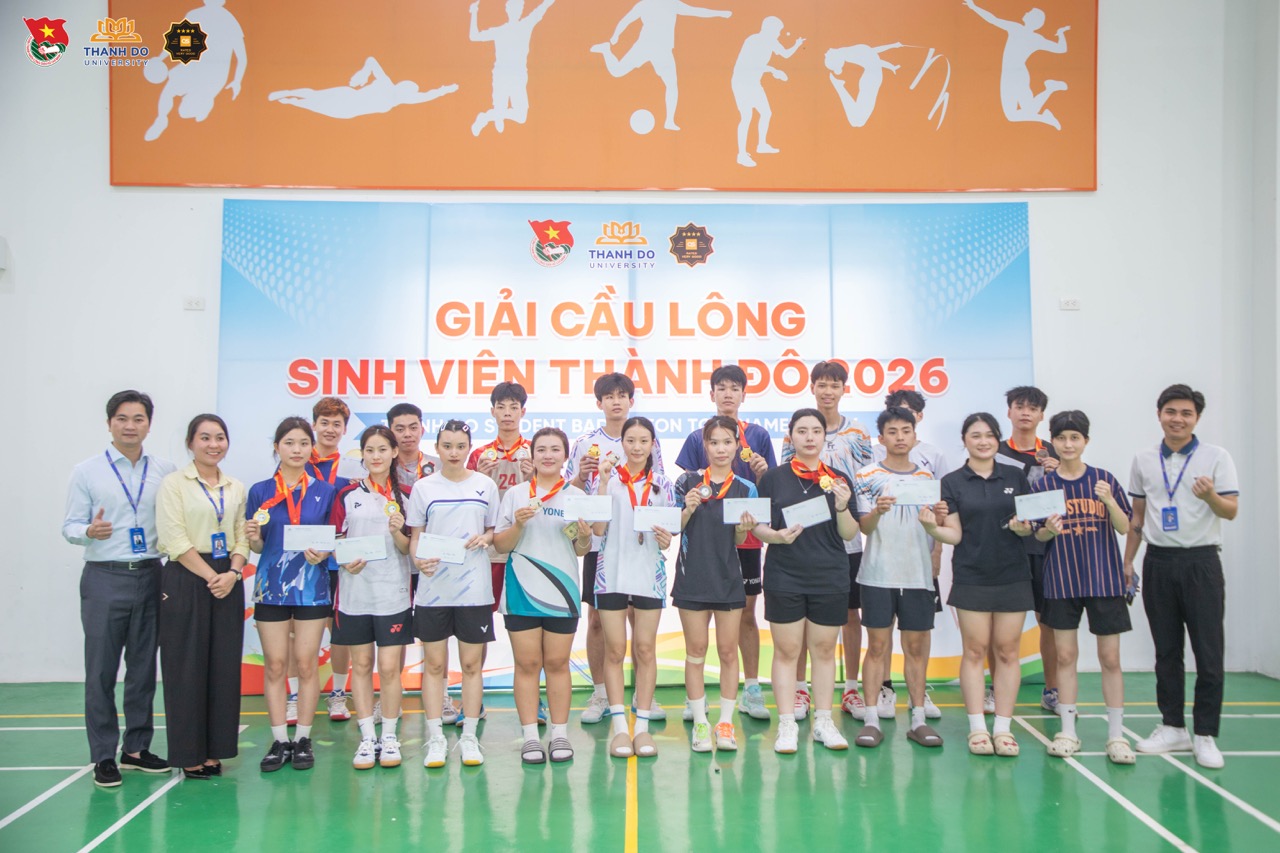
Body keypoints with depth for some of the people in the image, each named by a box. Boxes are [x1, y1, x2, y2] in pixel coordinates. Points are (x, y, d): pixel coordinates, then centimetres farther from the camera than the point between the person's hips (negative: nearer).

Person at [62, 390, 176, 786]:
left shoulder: (166, 472, 7)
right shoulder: (87, 471, 2)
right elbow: (69, 525, 0)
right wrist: (90, 531, -22)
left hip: (150, 576, 3)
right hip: (105, 578, -2)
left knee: (143, 667, 10)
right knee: (101, 670, 1)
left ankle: (136, 748, 21)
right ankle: (103, 756, 11)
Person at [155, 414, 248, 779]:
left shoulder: (236, 488, 13)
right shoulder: (174, 484, -2)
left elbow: (242, 537, 10)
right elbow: (175, 539, -10)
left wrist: (232, 573, -8)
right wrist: (211, 577, -13)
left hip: (227, 582, 5)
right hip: (186, 581, -4)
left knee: (224, 667, 5)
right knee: (187, 668, 0)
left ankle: (215, 750, 15)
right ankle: (189, 754, 9)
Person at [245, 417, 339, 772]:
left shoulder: (325, 491, 4)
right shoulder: (260, 492, 4)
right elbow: (257, 547, 8)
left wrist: (323, 552, -13)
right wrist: (253, 537, -14)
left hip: (311, 586, 0)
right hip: (271, 586, 1)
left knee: (306, 663, 3)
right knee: (274, 664, 3)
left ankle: (303, 739, 13)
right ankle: (279, 741, 13)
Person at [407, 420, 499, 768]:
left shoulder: (486, 485, 6)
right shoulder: (423, 487, 5)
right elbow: (414, 536, 6)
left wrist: (485, 538, -8)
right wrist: (418, 560, -14)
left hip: (474, 587, 0)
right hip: (433, 587, 0)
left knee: (472, 663, 4)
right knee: (434, 664, 3)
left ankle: (469, 737, 14)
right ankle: (435, 739, 12)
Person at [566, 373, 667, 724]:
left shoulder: (648, 441, 6)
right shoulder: (585, 444, 5)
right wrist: (581, 475, -14)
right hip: (598, 541, 0)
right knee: (597, 619, 4)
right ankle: (600, 695, 14)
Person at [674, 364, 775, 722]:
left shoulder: (758, 435, 4)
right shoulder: (697, 438, 3)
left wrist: (762, 472, -13)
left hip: (746, 538, 1)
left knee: (746, 612, 7)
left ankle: (751, 691, 16)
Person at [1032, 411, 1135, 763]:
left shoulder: (1105, 480, 1)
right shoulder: (1043, 485, 3)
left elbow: (1125, 528, 0)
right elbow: (1038, 536, 6)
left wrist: (1109, 500, -17)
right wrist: (1049, 530, -16)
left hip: (1104, 579, -1)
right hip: (1061, 581, 1)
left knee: (1110, 658, 2)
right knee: (1065, 656, 5)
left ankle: (1116, 735, 11)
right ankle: (1067, 732, 14)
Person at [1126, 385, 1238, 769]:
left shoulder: (1216, 457, -1)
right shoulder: (1143, 461, 9)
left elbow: (1232, 510, -7)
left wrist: (1210, 496, -29)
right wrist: (1127, 562, 13)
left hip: (1200, 563, -3)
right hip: (1158, 563, 3)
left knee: (1208, 653, -3)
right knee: (1166, 652, 9)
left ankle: (1205, 735, 7)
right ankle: (1173, 727, 19)